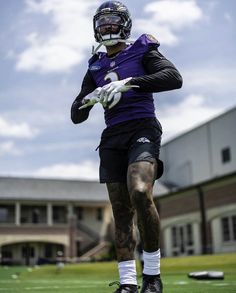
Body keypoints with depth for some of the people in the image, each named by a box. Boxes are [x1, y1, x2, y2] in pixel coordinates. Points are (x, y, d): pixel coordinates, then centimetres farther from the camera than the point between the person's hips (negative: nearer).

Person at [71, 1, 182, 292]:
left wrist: (129, 83, -18)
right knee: (121, 213, -1)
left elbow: (174, 78, -10)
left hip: (142, 129, -5)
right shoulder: (95, 67, 20)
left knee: (140, 193, -28)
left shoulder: (142, 51, 9)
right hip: (113, 137, 5)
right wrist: (89, 98, -6)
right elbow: (77, 116, 17)